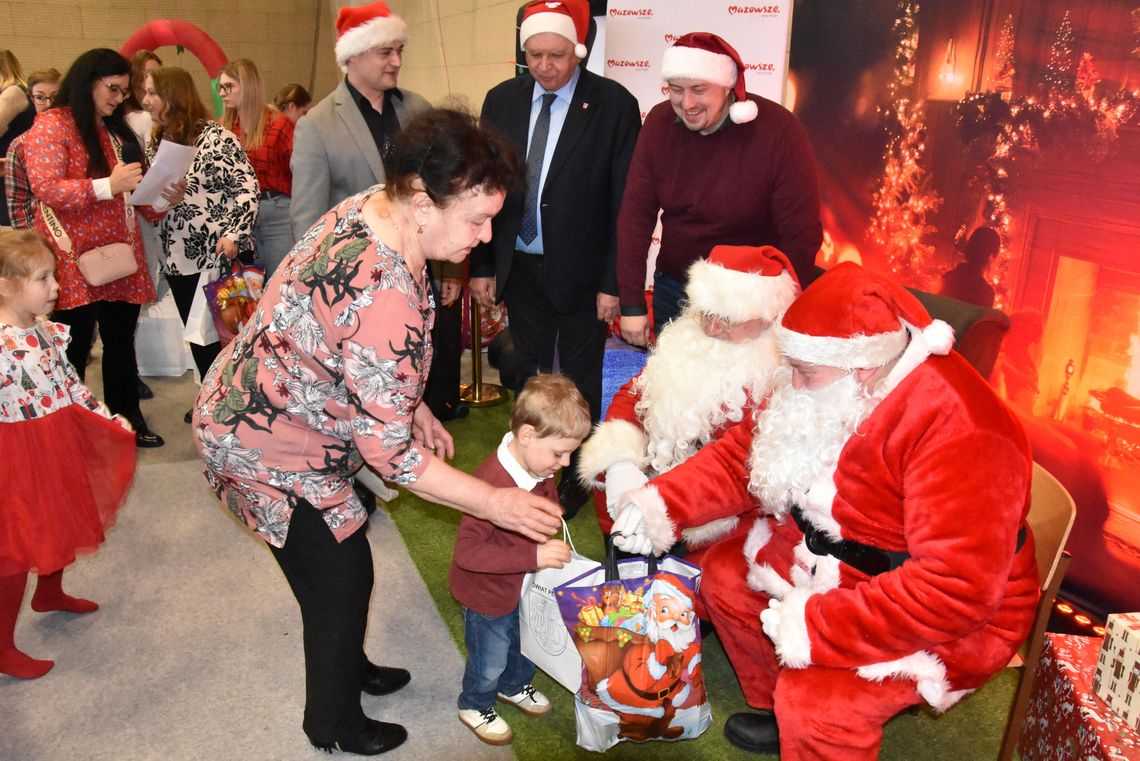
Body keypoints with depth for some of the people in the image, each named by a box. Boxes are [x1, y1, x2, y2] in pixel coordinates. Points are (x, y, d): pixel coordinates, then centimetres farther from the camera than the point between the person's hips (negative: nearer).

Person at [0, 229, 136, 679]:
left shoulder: (45, 330, 1)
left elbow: (70, 383, 13)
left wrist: (108, 419, 15)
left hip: (63, 444, 8)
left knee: (61, 525, 26)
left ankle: (50, 593, 53)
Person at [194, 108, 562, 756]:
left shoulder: (370, 207, -8)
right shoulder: (384, 296, -38)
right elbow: (392, 453, -30)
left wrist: (415, 408, 11)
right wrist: (496, 503, -22)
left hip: (255, 402, 9)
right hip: (270, 448, -9)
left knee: (342, 562, 24)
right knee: (341, 575, 8)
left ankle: (348, 667, 50)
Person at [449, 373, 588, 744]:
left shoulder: (540, 468, -12)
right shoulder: (492, 483, -40)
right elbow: (467, 552, -39)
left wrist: (550, 547, -5)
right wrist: (533, 556, -42)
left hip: (527, 583, 7)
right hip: (488, 594, -7)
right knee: (490, 661, 18)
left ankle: (514, 686, 59)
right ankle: (475, 706, 48)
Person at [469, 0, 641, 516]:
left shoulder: (614, 104, -12)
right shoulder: (502, 100, 0)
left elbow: (625, 202, -11)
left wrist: (614, 283, -13)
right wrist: (481, 265, 3)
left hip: (581, 272, -3)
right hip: (520, 266, 4)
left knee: (579, 378, 11)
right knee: (529, 372, 17)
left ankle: (575, 475, 30)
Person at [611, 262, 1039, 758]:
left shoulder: (954, 430, -32)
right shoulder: (824, 387, -8)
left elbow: (957, 589, -35)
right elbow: (744, 451, 2)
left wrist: (817, 625, -34)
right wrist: (663, 502, -12)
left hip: (942, 617, -8)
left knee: (816, 700, -26)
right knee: (725, 573, 10)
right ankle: (781, 712, 27)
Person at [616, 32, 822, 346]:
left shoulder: (779, 131, -19)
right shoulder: (660, 122, -8)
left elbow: (802, 237, -16)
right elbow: (636, 214, -6)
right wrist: (632, 303, -7)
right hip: (672, 291, 4)